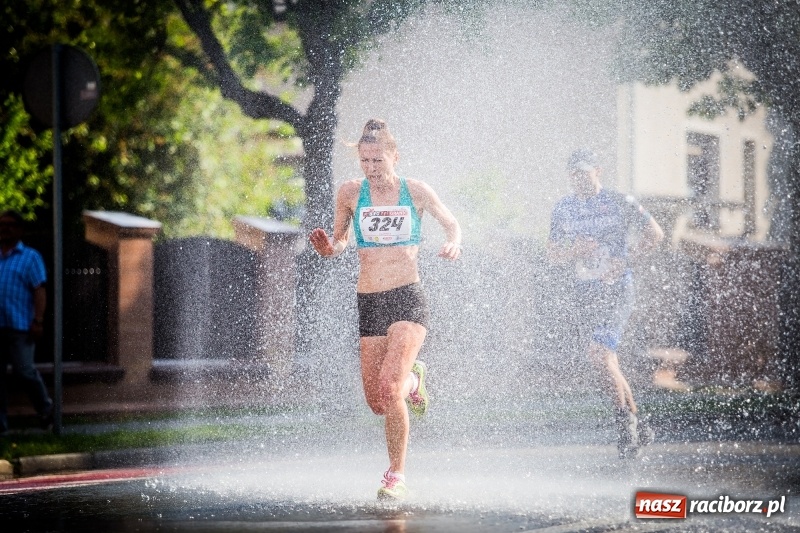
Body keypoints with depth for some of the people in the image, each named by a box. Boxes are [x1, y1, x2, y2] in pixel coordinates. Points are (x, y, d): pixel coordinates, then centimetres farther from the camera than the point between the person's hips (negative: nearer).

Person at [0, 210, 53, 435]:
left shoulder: (30, 257, 5)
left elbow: (39, 290, -2)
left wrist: (38, 321, -12)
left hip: (19, 326, -4)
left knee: (24, 371, -7)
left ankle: (46, 410, 15)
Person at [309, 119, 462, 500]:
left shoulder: (416, 192, 1)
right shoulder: (350, 193, 3)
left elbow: (451, 223, 14)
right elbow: (339, 243, 13)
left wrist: (453, 243, -8)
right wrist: (326, 247, -10)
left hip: (407, 298, -3)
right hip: (369, 303, 3)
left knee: (389, 385, -21)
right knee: (377, 403, 4)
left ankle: (397, 475, -8)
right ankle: (412, 380, 40)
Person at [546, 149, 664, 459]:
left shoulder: (620, 203, -3)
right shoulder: (563, 209, 9)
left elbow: (654, 233, 3)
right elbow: (552, 253, 11)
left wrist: (626, 262, -8)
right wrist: (573, 250, -11)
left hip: (616, 290, -5)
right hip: (584, 292, 5)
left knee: (598, 353, -20)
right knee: (607, 361, 6)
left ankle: (624, 415, -4)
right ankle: (637, 428, 16)